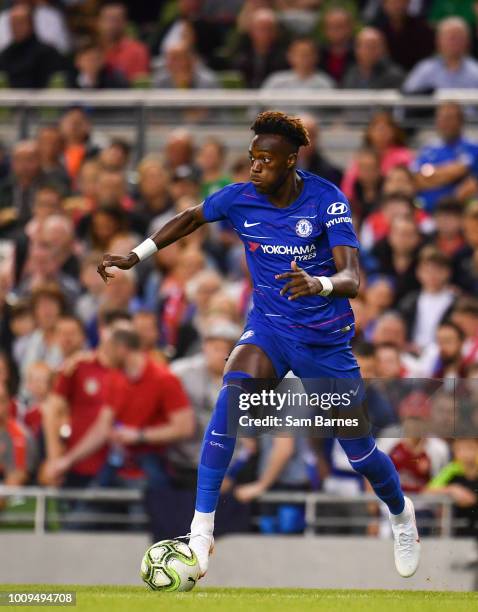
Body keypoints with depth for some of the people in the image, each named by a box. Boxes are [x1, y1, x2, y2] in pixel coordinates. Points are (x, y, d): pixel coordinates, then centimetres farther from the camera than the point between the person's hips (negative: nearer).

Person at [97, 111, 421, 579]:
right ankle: (201, 528, -31)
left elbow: (351, 277, -28)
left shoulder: (326, 200, -19)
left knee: (361, 452, 5)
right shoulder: (239, 198, -10)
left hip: (326, 338, -2)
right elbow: (191, 218, 12)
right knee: (233, 392, -31)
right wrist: (135, 256, 7)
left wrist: (321, 284, -50)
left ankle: (401, 515, 42)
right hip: (268, 329, 2)